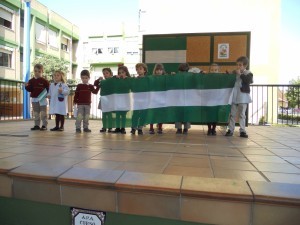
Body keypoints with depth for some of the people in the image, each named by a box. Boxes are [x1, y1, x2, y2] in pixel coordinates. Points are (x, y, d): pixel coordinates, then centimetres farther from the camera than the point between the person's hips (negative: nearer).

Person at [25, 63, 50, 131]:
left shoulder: (44, 81, -5)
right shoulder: (31, 81, 6)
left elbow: (48, 89, -4)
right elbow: (29, 89, 3)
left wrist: (46, 94, -21)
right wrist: (27, 86, -16)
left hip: (42, 99, -4)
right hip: (34, 99, 4)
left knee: (43, 113, 1)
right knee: (36, 113, 11)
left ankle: (44, 125, 6)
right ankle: (36, 125, 18)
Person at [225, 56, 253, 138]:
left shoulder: (248, 73, 0)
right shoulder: (234, 72, 9)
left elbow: (248, 80, -18)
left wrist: (240, 74, -15)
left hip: (243, 96, -3)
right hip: (234, 96, 3)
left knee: (242, 114, 4)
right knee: (232, 114, 6)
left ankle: (242, 130, 10)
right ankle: (230, 130, 12)